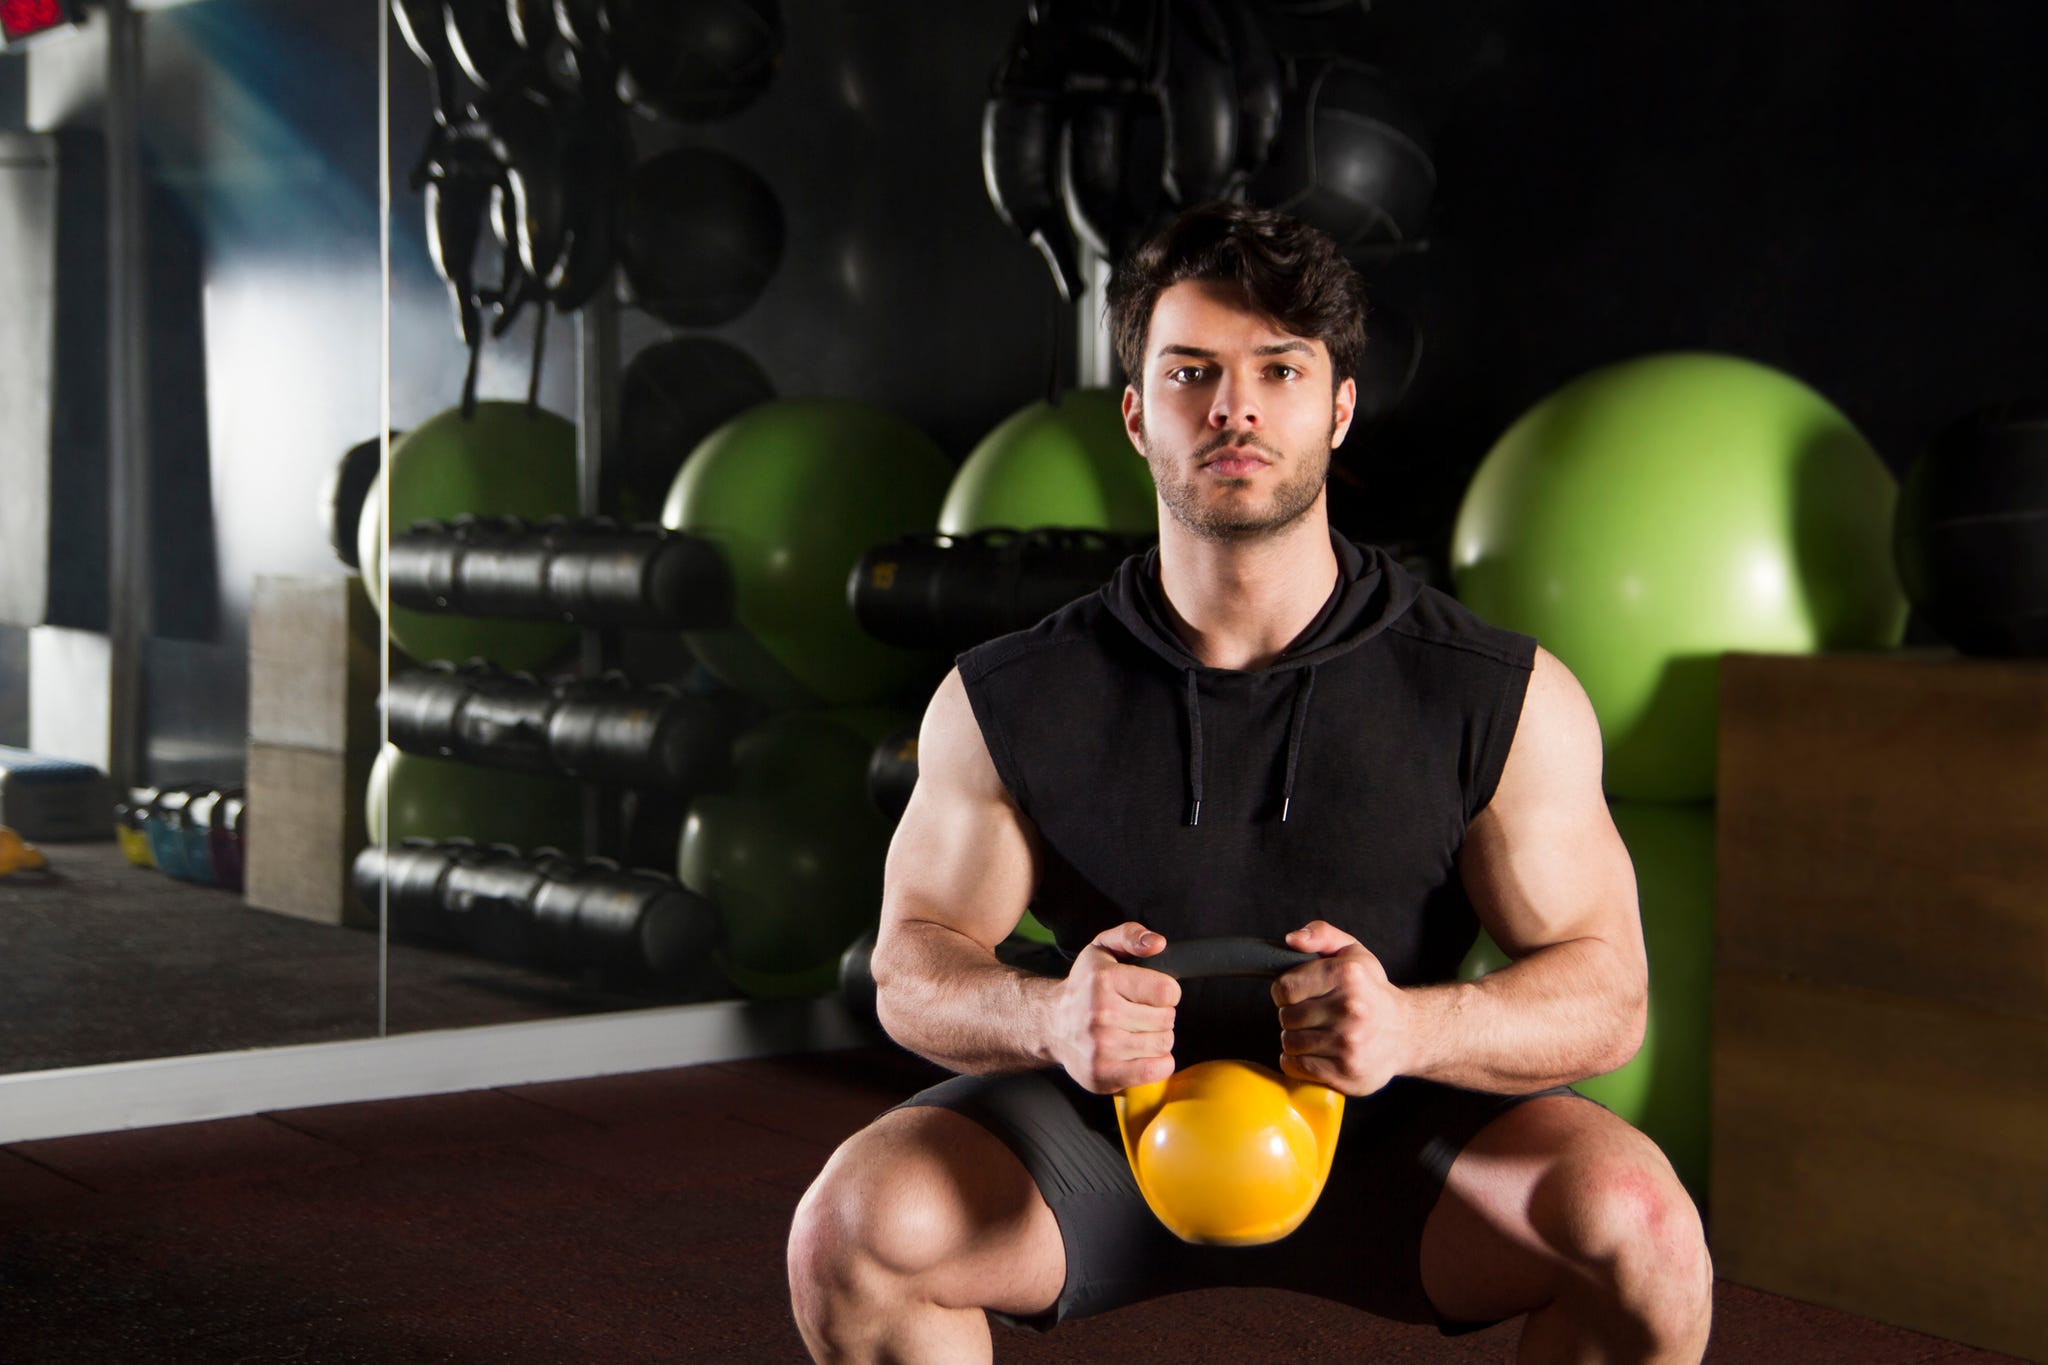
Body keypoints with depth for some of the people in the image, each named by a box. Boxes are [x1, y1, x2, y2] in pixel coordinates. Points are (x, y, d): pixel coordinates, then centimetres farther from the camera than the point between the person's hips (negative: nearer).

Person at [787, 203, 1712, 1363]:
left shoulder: (1509, 701, -8)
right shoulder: (1005, 704, -6)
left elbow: (1606, 992, -6)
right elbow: (916, 959, -1)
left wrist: (1409, 1026, -29)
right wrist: (1050, 1017, -26)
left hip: (1390, 1137, 0)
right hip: (1105, 1133, 1)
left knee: (1638, 1223, -29)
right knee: (851, 1229, -26)